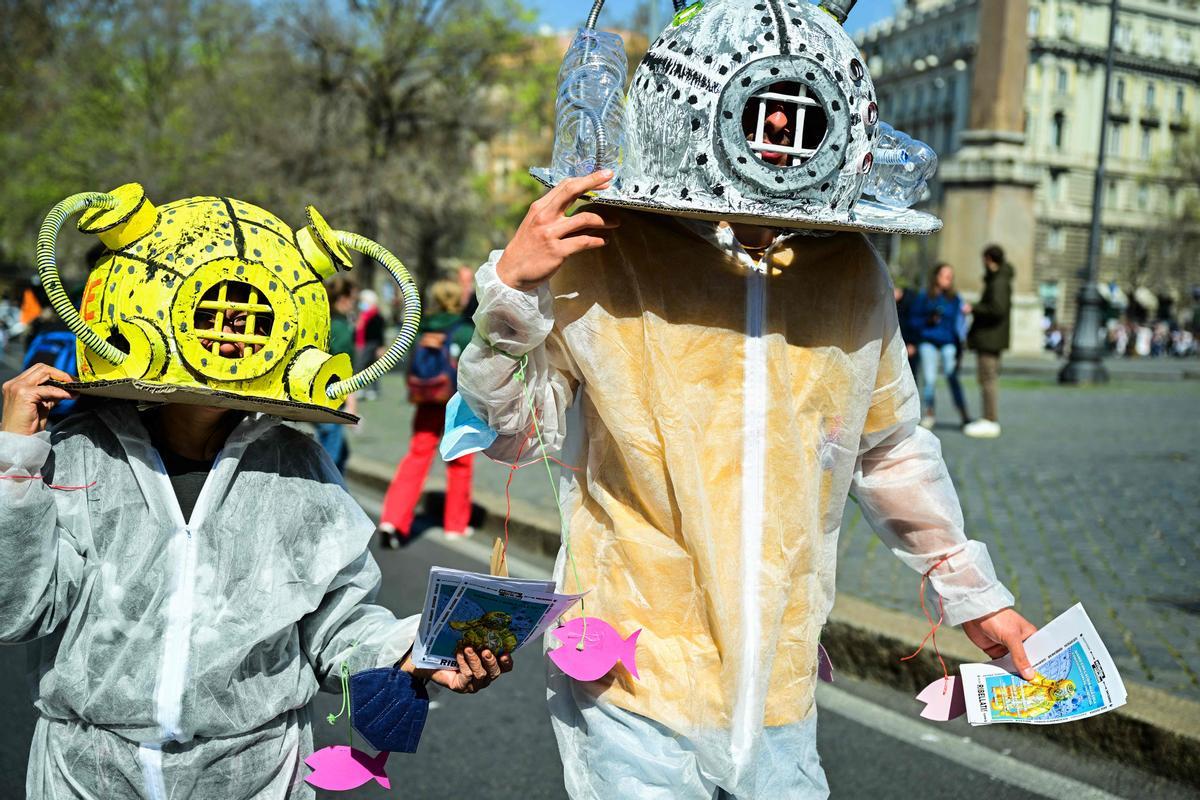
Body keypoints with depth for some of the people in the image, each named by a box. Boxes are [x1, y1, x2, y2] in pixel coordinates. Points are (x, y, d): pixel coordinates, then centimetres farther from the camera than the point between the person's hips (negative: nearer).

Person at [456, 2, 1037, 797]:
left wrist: (973, 591, 20)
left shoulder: (855, 276, -1)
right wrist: (511, 292, -20)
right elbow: (506, 435, -4)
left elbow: (890, 447, 13)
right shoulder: (602, 257, -13)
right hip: (636, 690, -4)